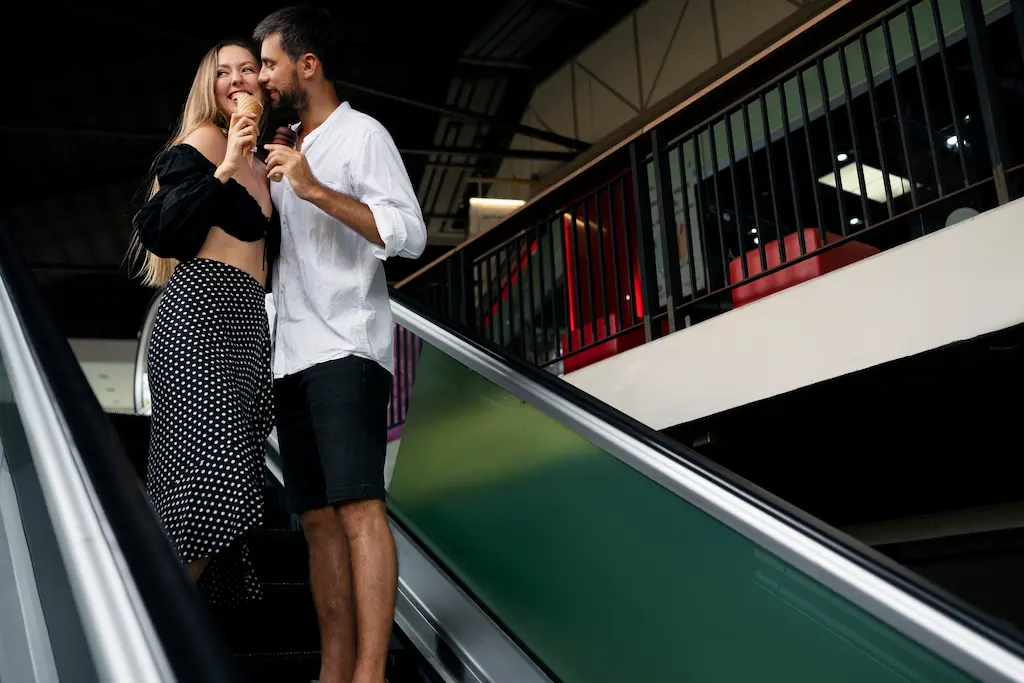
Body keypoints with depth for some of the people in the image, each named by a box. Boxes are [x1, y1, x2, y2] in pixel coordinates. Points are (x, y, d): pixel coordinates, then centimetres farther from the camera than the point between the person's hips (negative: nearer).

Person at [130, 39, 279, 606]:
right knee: (212, 474, -17)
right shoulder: (203, 141, -1)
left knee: (230, 475, 3)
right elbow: (160, 232, -12)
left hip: (248, 320, 8)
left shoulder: (261, 167, 23)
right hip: (201, 310, -8)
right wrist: (225, 169, -16)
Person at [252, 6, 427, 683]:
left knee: (358, 507, -15)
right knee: (319, 517, 4)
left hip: (347, 349, -8)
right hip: (293, 355, 8)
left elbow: (411, 234, -11)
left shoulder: (362, 134, 0)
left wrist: (316, 190, -16)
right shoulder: (288, 149, 23)